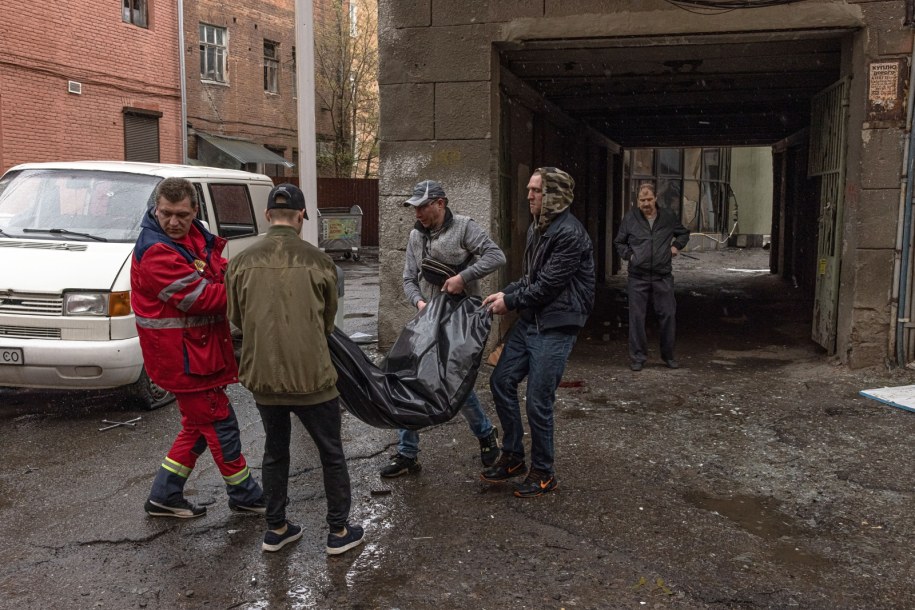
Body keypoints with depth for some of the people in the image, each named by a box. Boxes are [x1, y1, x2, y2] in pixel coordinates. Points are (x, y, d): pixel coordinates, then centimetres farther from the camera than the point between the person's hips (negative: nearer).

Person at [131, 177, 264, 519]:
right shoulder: (156, 251, -21)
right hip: (182, 354, -9)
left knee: (199, 425, 19)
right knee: (220, 424, 3)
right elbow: (199, 297, -24)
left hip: (200, 346, 9)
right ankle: (245, 497, 19)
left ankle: (164, 498, 30)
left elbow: (221, 272, 11)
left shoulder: (195, 235, 6)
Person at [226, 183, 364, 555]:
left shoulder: (242, 264, -4)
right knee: (331, 454, 14)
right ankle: (339, 531, 24)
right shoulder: (318, 262, -9)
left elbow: (237, 319, 9)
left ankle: (276, 529, 32)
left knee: (275, 452, 21)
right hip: (311, 375, -3)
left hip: (262, 376, 3)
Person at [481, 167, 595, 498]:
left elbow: (547, 285, -20)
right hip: (528, 321, 9)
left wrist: (510, 302, -9)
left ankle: (543, 473, 18)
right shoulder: (536, 228, 12)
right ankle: (513, 456, 27)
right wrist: (505, 293, 3)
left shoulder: (570, 234, -19)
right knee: (501, 381, 11)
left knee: (538, 402, -2)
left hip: (555, 327, -9)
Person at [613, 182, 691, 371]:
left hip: (663, 276, 1)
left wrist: (676, 246, 6)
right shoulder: (630, 218, 3)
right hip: (638, 277, -1)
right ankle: (637, 357, 11)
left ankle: (668, 355, 19)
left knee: (668, 315, 3)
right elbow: (619, 242, 14)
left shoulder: (668, 217, 6)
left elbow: (684, 233, 23)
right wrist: (629, 255, -2)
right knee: (637, 317, 0)